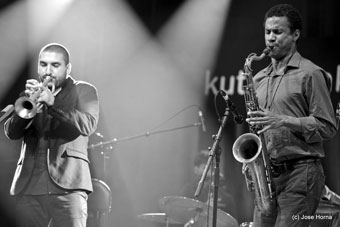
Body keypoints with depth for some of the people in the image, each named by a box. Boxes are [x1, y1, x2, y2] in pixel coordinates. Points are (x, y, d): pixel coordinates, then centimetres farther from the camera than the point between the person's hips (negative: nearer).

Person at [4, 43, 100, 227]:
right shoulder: (31, 92, 20)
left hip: (67, 185, -3)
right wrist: (27, 107, -12)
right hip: (28, 187, 3)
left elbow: (88, 125, -8)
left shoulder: (83, 91, 11)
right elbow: (11, 132, 7)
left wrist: (51, 103, -18)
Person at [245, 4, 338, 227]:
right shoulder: (260, 79, 18)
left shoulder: (310, 74, -3)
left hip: (300, 172, -7)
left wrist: (283, 121, -18)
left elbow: (327, 127, -7)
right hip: (267, 174, 7)